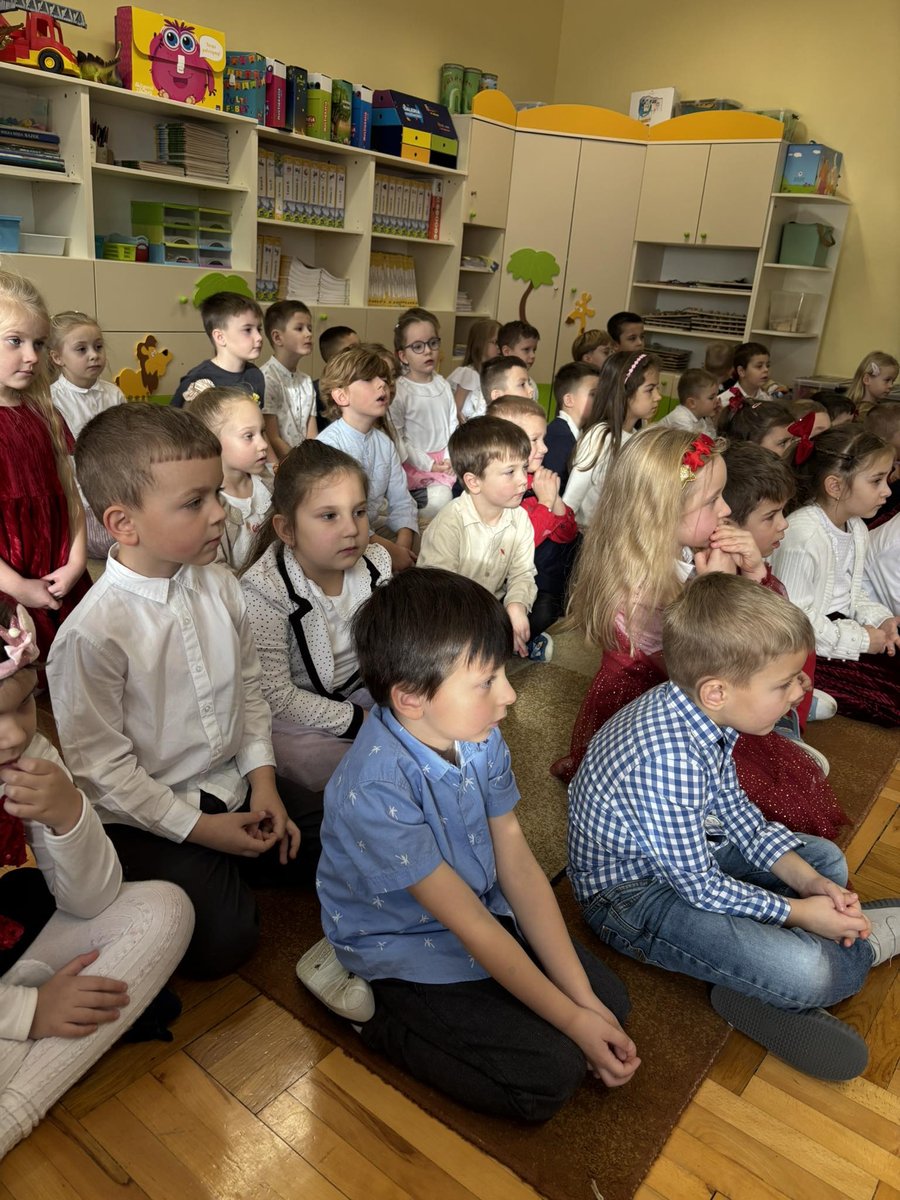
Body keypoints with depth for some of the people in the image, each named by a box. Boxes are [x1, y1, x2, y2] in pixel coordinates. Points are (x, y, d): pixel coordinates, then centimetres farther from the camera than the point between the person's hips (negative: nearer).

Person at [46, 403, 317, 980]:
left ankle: (224, 865, 21)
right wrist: (199, 827, -15)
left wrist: (262, 779, -3)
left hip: (233, 778, 6)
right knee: (223, 941, -14)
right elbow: (100, 764, -18)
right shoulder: (93, 633, -25)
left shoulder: (221, 587, -6)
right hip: (149, 814, -6)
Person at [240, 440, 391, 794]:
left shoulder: (377, 562, -8)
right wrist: (356, 721, -22)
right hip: (292, 712, -5)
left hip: (360, 689, 5)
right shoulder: (264, 590, -25)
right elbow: (276, 696, -24)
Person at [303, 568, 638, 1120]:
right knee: (553, 1073, -13)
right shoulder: (376, 789, -34)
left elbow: (519, 867, -9)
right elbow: (470, 923, -26)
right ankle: (375, 1011, 0)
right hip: (405, 948, -6)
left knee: (610, 999, 2)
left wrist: (584, 999, -12)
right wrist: (572, 1021, -19)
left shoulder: (480, 737, -13)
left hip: (483, 909, 7)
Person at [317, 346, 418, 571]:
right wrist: (390, 550, -23)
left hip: (377, 527, 7)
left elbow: (401, 501, 4)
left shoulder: (384, 442, 6)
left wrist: (403, 546, -14)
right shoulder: (329, 443, -16)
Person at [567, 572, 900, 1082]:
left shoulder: (701, 713, -9)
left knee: (827, 861, 17)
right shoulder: (669, 758, -37)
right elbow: (697, 885, -25)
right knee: (804, 972, -25)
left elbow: (735, 808, 6)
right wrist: (799, 912, -14)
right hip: (634, 891, -10)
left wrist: (806, 879, -2)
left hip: (688, 846, 10)